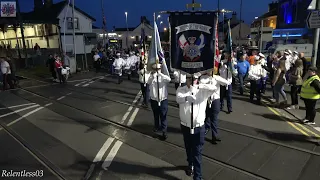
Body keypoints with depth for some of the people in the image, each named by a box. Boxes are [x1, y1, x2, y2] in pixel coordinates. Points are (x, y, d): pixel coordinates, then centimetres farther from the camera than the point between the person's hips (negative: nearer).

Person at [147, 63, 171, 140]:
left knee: (163, 116, 2)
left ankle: (164, 131, 12)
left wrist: (160, 74, -32)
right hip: (154, 100, 2)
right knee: (156, 115, 22)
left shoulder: (164, 77, -6)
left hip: (163, 100, -2)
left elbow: (169, 79, -29)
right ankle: (157, 127, 45)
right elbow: (148, 82, -25)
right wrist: (153, 75, -41)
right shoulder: (151, 77, -3)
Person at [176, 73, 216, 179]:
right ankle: (190, 165, 53)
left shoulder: (203, 91, -5)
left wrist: (199, 86, -26)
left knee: (197, 153, 1)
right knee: (188, 149, 25)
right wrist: (189, 92, -44)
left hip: (199, 127, -2)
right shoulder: (181, 89, -5)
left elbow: (213, 88, -23)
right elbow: (179, 99, -26)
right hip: (185, 126, 2)